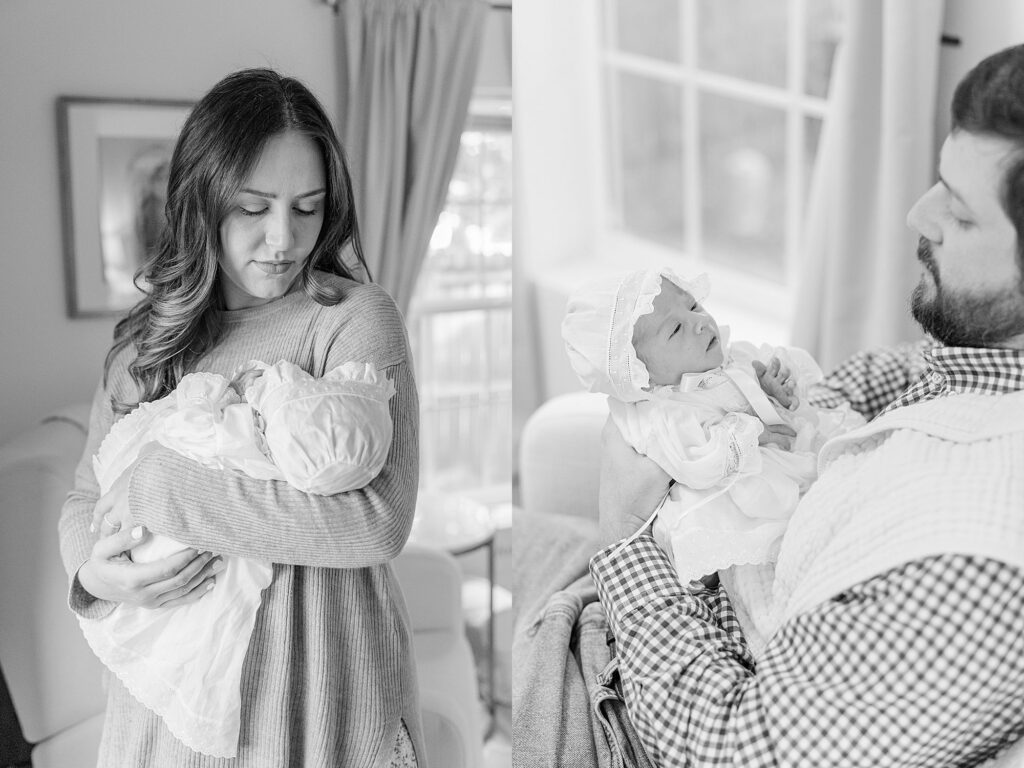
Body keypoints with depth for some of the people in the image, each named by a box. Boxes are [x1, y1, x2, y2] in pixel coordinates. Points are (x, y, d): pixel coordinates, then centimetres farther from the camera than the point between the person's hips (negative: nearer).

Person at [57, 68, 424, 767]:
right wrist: (94, 568, -13)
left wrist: (154, 485, -21)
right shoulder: (145, 338, 3)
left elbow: (378, 521, -24)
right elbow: (86, 498, 10)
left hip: (317, 702, -3)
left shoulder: (355, 317, -12)